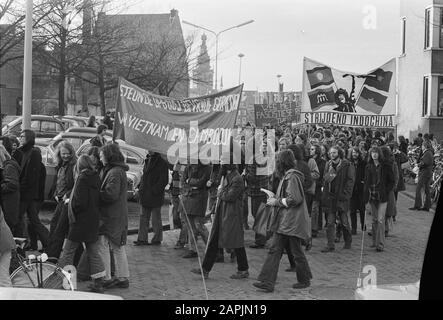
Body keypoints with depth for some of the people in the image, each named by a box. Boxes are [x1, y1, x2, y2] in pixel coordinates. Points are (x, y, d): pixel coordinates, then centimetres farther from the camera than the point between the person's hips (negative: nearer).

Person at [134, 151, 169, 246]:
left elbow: (163, 181, -13)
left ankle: (157, 239, 11)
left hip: (155, 196, -8)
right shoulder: (147, 161, 14)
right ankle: (142, 239, 12)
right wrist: (140, 188, 11)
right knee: (144, 218, 8)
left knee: (156, 219, 2)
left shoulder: (162, 163, -10)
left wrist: (154, 191, -18)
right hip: (145, 196, 8)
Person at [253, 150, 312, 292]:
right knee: (274, 250, 1)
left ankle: (305, 280, 21)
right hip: (283, 221, 9)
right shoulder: (286, 176, 15)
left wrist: (277, 202, -12)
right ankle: (267, 282, -2)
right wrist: (274, 199, 10)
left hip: (292, 221, -9)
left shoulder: (292, 177, -15)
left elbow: (294, 199, -21)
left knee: (296, 251, 3)